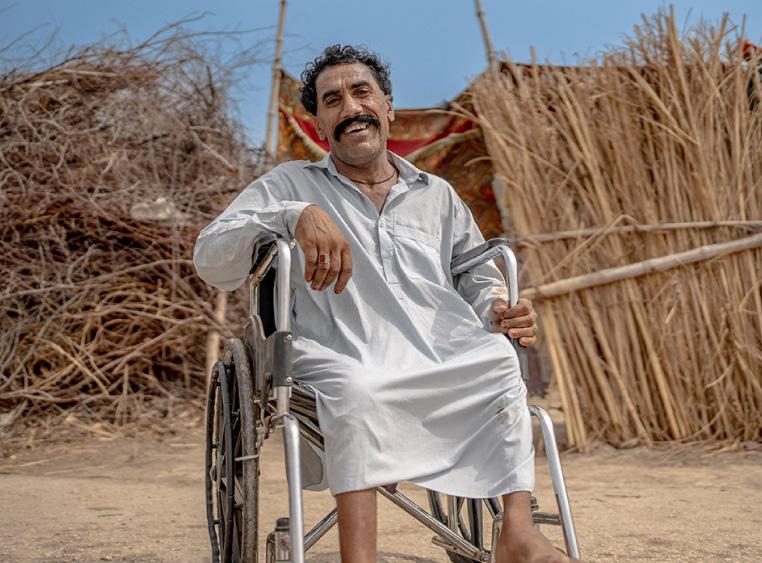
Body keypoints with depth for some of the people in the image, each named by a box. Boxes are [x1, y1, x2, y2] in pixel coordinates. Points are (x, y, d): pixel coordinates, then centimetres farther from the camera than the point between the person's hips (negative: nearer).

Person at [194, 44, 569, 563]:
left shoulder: (438, 195, 24)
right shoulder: (292, 185, 12)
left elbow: (479, 283, 26)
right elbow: (210, 260, -1)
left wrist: (500, 311, 0)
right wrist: (296, 216, -18)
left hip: (447, 366, 3)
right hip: (346, 368, -3)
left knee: (504, 361, -28)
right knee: (355, 388, -38)